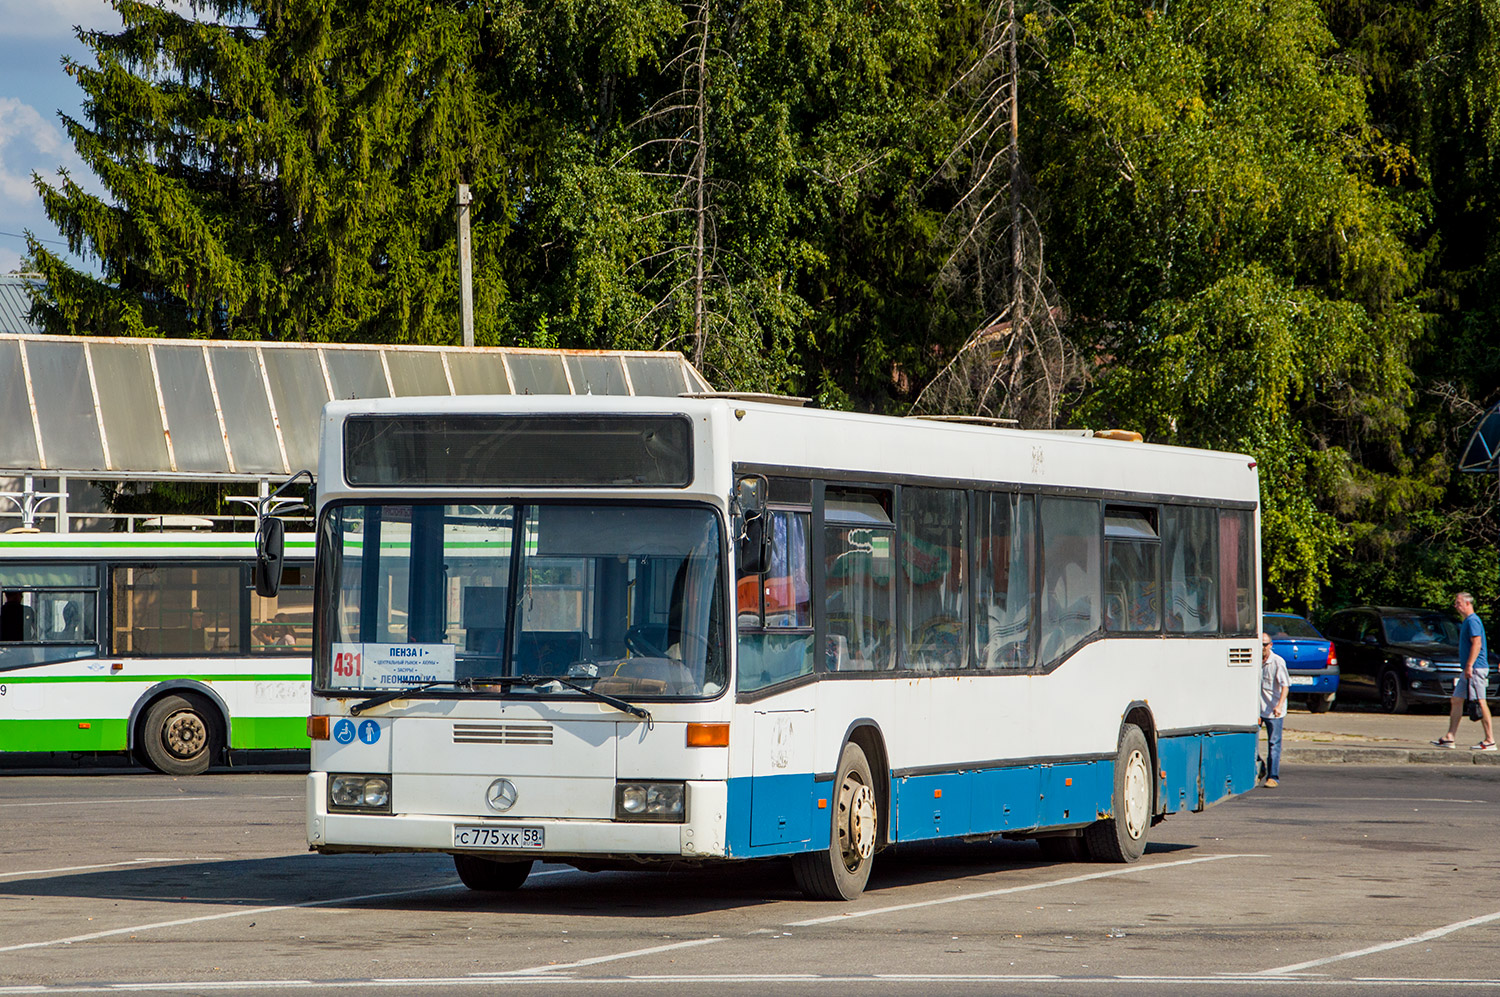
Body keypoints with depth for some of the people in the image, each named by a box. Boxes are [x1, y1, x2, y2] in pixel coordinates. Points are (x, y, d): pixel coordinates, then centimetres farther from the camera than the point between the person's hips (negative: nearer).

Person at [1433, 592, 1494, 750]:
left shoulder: (1473, 621, -12)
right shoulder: (1467, 621, 20)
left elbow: (1476, 644, -21)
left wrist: (1469, 666, -24)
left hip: (1475, 668, -11)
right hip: (1470, 670, 11)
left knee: (1480, 703, -9)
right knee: (1455, 700, 10)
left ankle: (1490, 741, -8)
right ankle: (1450, 738, 12)